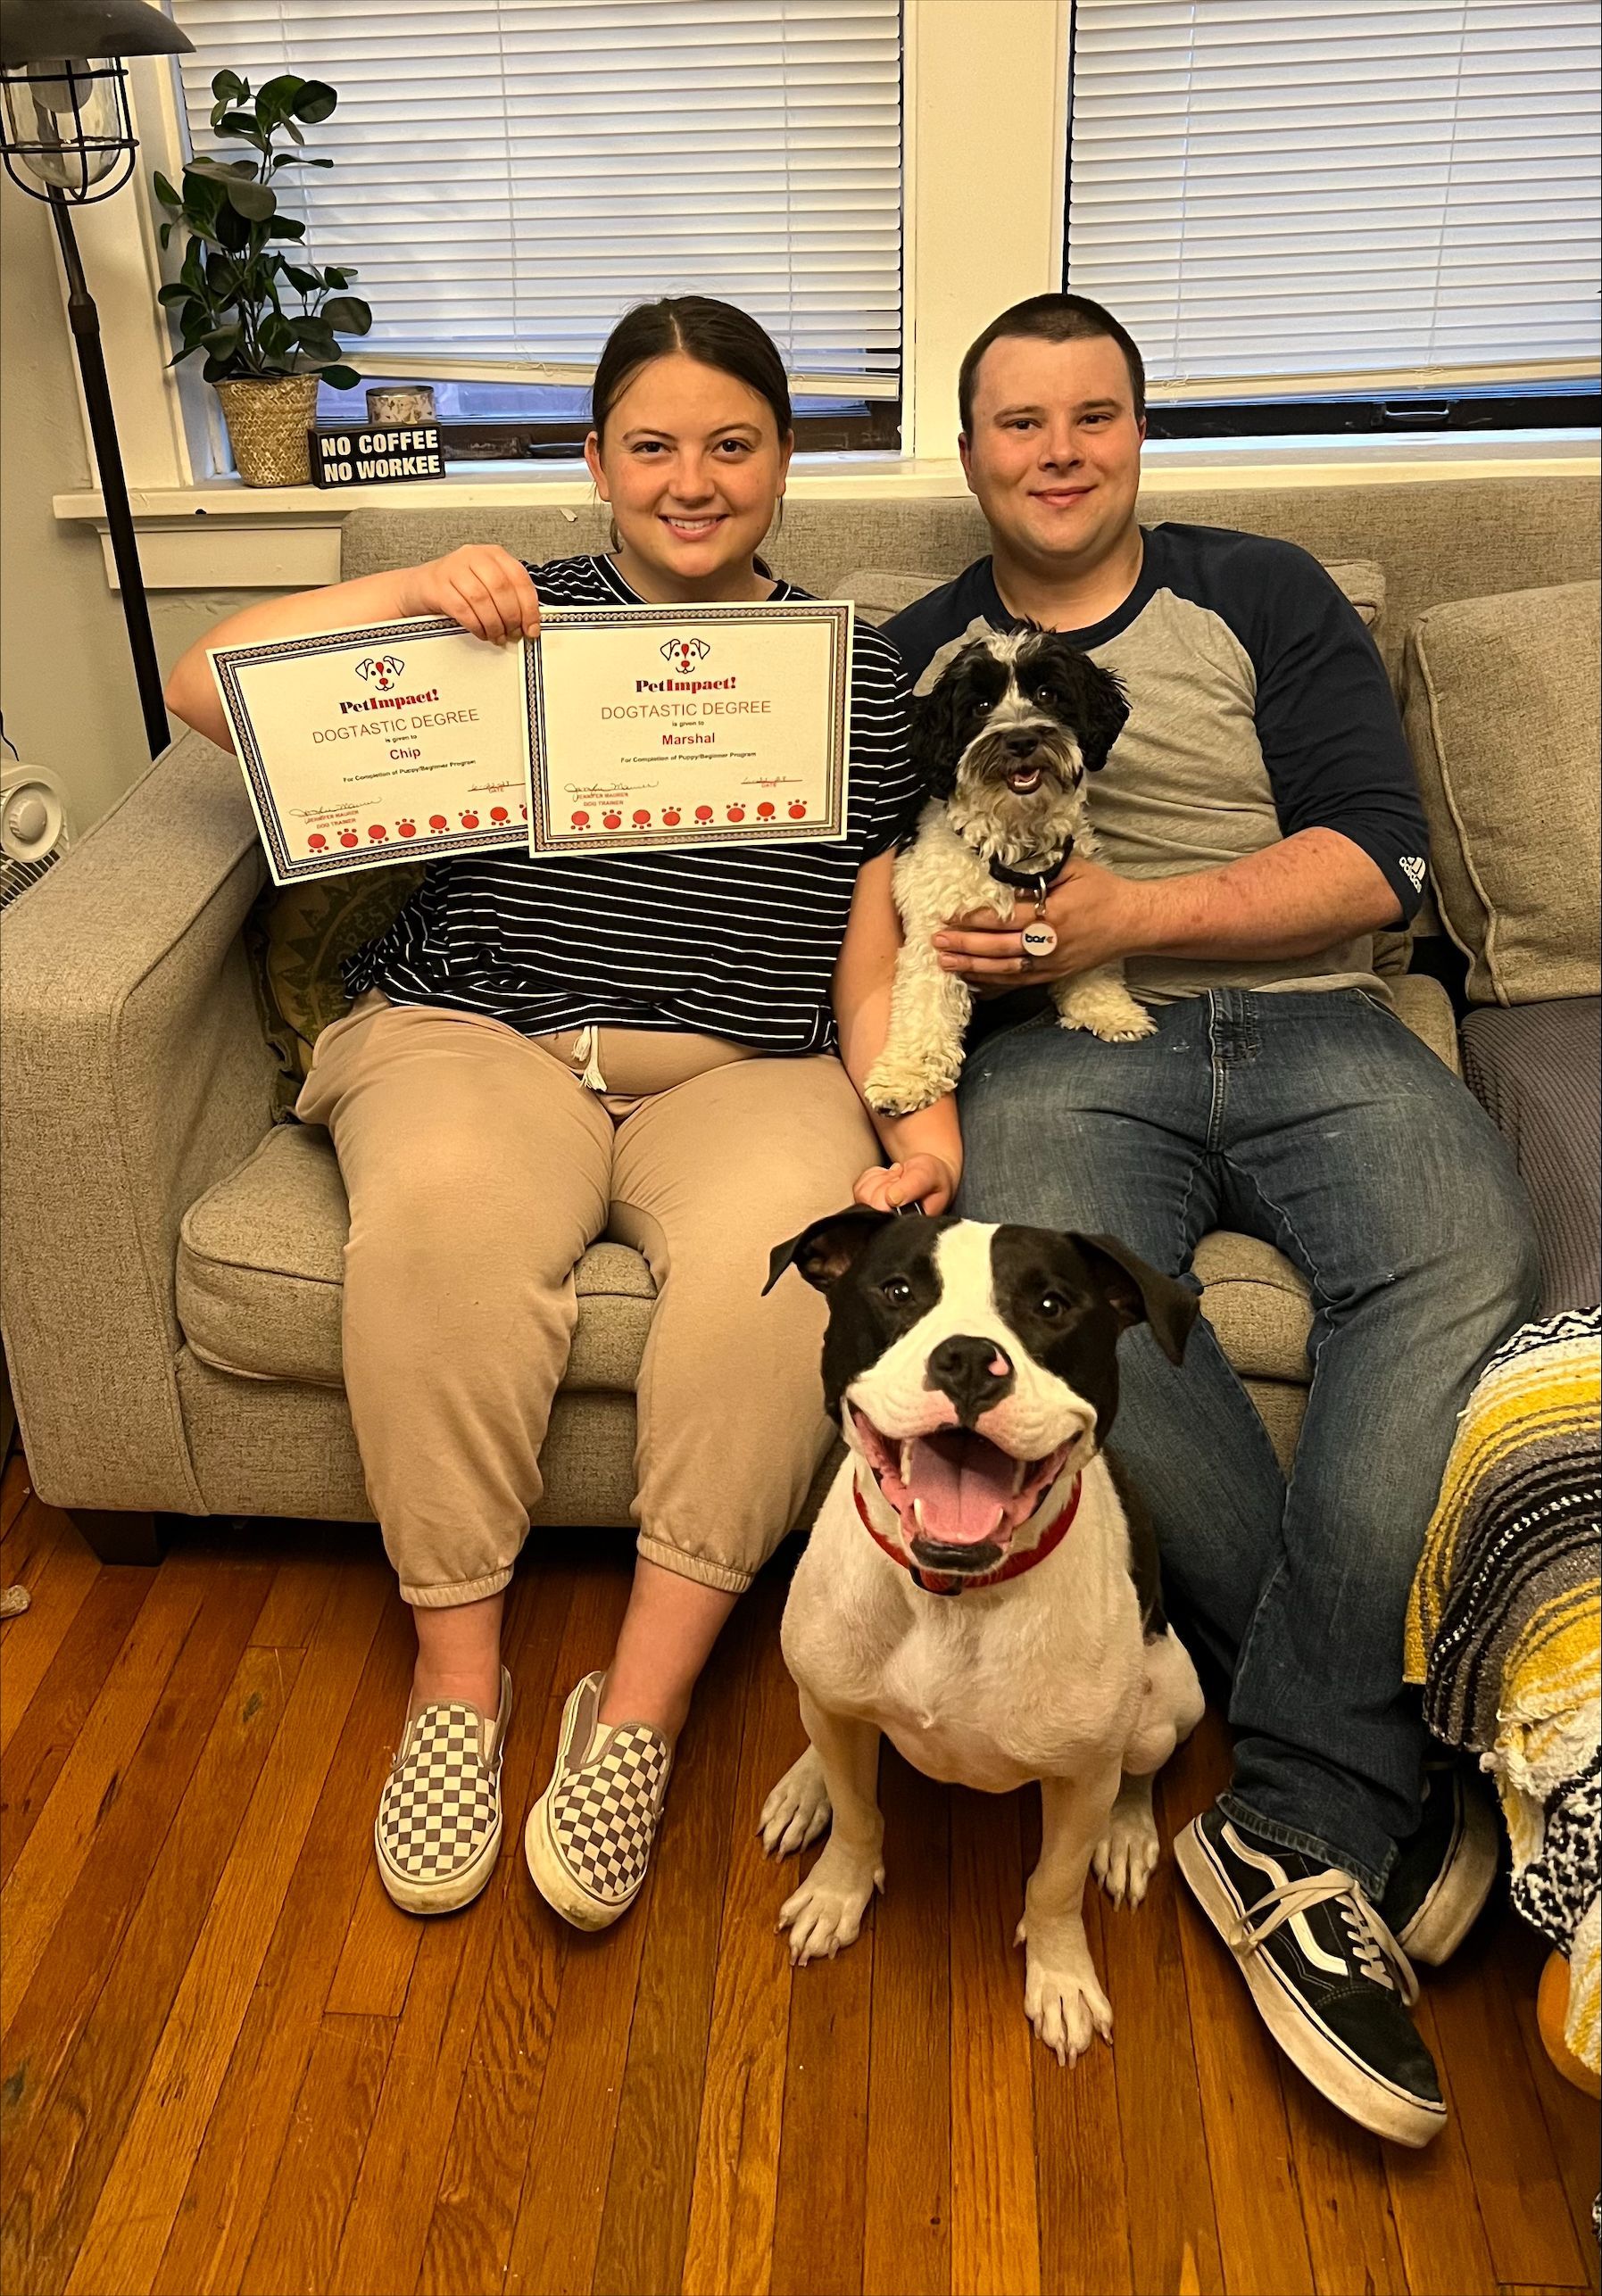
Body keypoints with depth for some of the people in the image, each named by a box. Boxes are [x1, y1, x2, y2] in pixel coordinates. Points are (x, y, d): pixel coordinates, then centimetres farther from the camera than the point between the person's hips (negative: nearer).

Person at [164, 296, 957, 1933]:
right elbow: (208, 688, 7)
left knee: (778, 1244, -34)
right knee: (437, 1208, -34)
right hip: (474, 1041, 0)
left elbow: (870, 957, 13)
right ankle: (456, 1676, -17)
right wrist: (413, 592, -7)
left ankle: (640, 1709, -20)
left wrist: (920, 1116, -6)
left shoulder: (856, 674, 16)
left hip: (742, 1072, 1)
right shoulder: (518, 620, 14)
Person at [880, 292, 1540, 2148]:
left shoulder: (1262, 597, 17)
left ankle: (1301, 1824, -25)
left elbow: (1378, 859, 5)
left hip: (1304, 1024, 1)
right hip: (1057, 1052, 0)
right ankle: (1391, 1782, -21)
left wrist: (1131, 915, -8)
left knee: (1464, 1264, -31)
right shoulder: (915, 657, 22)